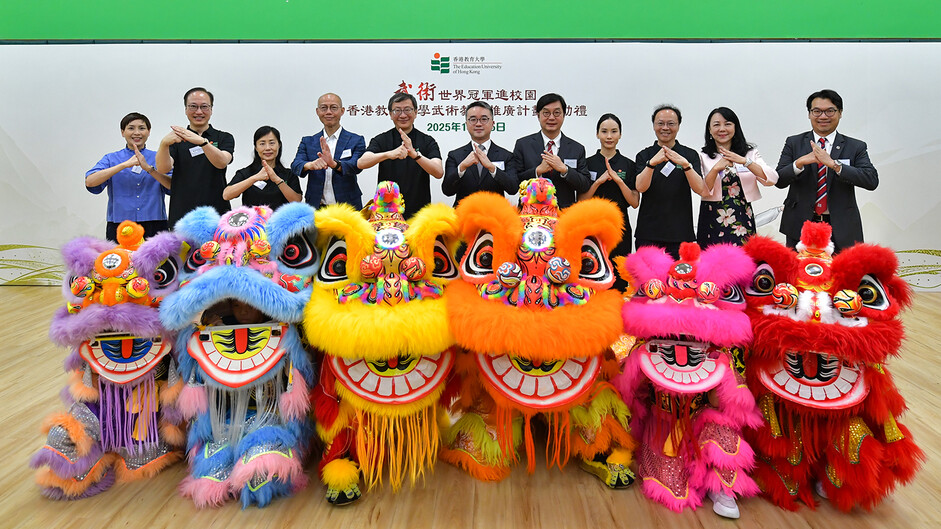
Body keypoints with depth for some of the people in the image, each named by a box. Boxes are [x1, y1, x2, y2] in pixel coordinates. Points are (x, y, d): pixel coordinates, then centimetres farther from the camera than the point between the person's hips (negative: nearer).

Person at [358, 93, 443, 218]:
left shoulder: (428, 142, 2)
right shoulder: (381, 140, 3)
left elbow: (439, 172, -12)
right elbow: (361, 163, -14)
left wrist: (415, 154, -28)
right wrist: (389, 154, -31)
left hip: (418, 212, 0)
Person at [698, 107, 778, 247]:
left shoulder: (750, 152, 10)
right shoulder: (703, 157, 5)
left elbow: (772, 179, -4)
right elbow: (702, 191, -5)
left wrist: (744, 161, -14)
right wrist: (716, 168, -18)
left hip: (743, 222, 1)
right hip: (713, 223, -1)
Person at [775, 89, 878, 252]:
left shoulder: (856, 147, 6)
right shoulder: (794, 143, 7)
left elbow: (872, 180, -8)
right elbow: (779, 181, 0)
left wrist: (833, 163, -19)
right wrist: (799, 162, -20)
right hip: (800, 227, 0)